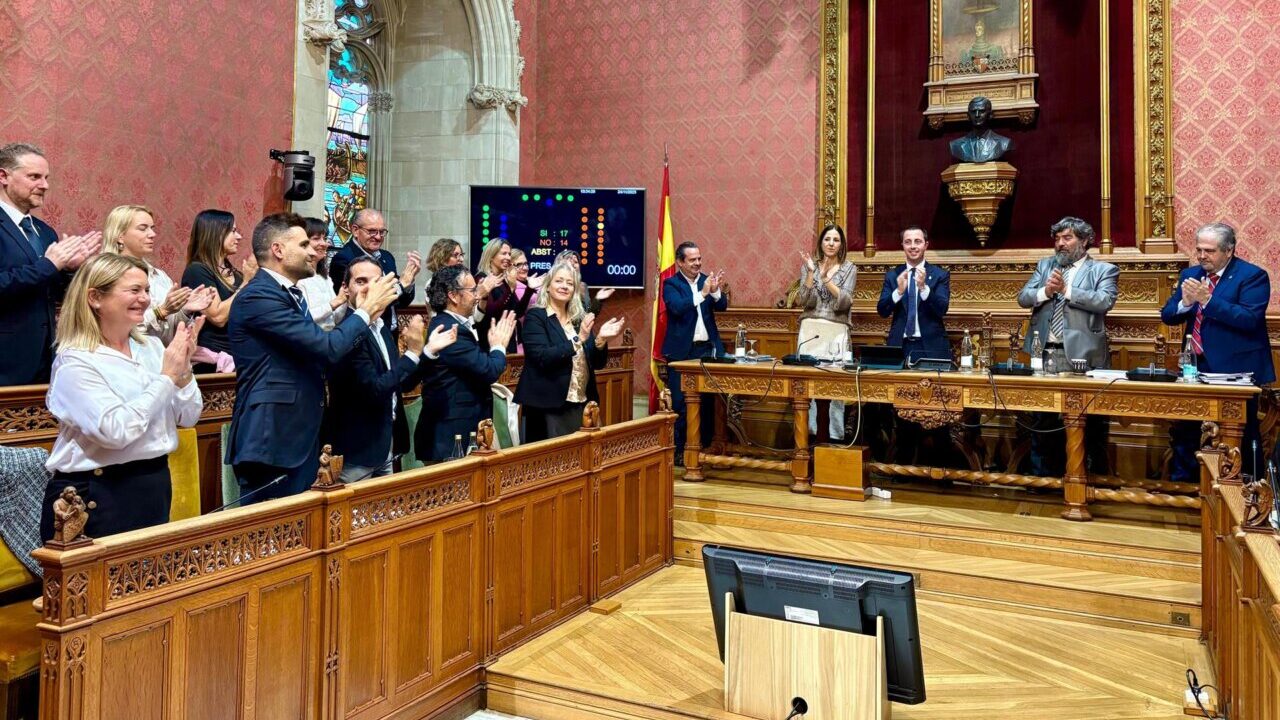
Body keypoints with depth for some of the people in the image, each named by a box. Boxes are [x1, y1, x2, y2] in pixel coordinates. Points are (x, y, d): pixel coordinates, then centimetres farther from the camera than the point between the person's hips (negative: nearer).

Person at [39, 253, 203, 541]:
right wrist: (166, 377, -19)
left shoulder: (152, 347, 5)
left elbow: (188, 418, 5)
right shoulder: (76, 362, -13)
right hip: (97, 496, -6)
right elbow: (115, 431, -24)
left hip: (155, 486, 6)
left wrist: (184, 369, -12)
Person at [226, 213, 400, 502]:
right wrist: (366, 310, -7)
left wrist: (360, 311, 10)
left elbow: (318, 352, 17)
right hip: (271, 441, -10)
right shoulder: (258, 296, -16)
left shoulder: (292, 294, 16)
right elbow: (327, 348, -22)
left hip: (299, 440, 10)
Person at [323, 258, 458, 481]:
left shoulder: (381, 327, 8)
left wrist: (429, 349, 4)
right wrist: (413, 352, -23)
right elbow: (375, 390, -25)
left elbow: (400, 382, 13)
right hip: (356, 451, -9)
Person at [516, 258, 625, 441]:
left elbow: (597, 364, 8)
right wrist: (578, 340, -24)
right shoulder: (535, 316, -4)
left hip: (581, 405, 6)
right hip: (549, 407, -5)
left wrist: (601, 339, -11)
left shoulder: (580, 318, 10)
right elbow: (543, 358, -18)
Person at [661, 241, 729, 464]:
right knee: (680, 403, -2)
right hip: (682, 351, -4)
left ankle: (705, 447, 18)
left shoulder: (706, 280, 10)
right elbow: (677, 307, -19)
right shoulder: (671, 284, -3)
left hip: (707, 349, 4)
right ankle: (679, 451, 5)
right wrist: (703, 293, -26)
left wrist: (716, 291, -19)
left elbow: (722, 306, 1)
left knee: (707, 401, 8)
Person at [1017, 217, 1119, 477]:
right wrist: (1045, 291, -13)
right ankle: (1043, 476, 21)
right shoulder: (1045, 266, 16)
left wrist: (1066, 290, -16)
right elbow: (1023, 297, 6)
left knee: (1090, 423, 3)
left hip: (1081, 355, -4)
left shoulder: (1104, 270, 3)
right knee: (1042, 421, 10)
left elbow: (1104, 302, -14)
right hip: (1045, 353, 4)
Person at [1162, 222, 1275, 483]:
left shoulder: (1253, 276, -8)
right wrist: (1185, 302, -14)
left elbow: (1250, 319, -21)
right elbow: (1167, 316, 7)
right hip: (1197, 367, 6)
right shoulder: (1190, 274, 9)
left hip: (1236, 370, -6)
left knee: (1241, 435, 3)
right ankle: (1181, 482, 23)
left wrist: (1208, 300, -26)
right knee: (1184, 430, 11)